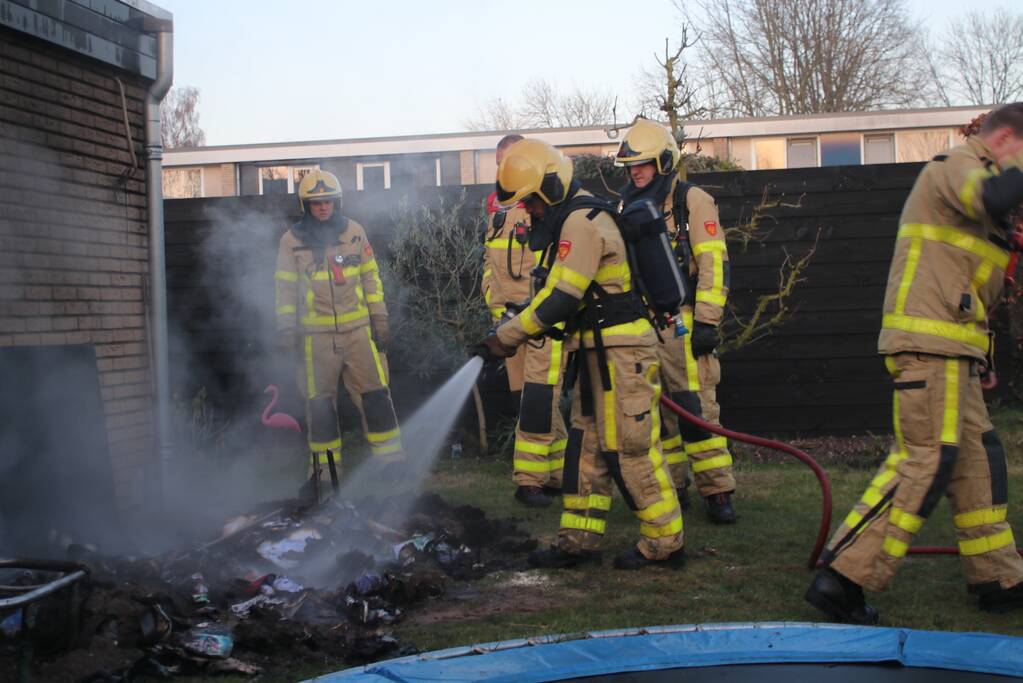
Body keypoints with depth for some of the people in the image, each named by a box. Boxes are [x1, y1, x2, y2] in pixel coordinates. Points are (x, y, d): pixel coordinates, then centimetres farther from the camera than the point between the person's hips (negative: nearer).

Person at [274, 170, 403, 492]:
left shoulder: (354, 232, 6)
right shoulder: (292, 240, 3)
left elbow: (370, 277, 11)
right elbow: (286, 288, 5)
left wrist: (379, 317, 7)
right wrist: (286, 329, 1)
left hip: (357, 329, 1)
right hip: (315, 335, -1)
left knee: (375, 396, -2)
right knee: (319, 403, 4)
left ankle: (391, 461, 7)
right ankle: (325, 468, 14)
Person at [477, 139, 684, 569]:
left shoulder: (582, 222, -17)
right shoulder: (573, 218, 16)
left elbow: (560, 298, -21)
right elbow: (561, 292, 19)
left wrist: (506, 337, -14)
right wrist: (519, 321, 8)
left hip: (621, 349, -11)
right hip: (599, 348, 11)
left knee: (628, 449, -5)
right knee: (586, 444, 11)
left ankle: (664, 542, 6)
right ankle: (579, 541, 16)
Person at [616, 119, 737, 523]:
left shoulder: (693, 201, -2)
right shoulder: (629, 207, 16)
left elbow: (714, 264, -8)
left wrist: (707, 322, -14)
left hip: (681, 324, -6)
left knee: (696, 408, -9)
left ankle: (717, 493, -2)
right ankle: (670, 487, 17)